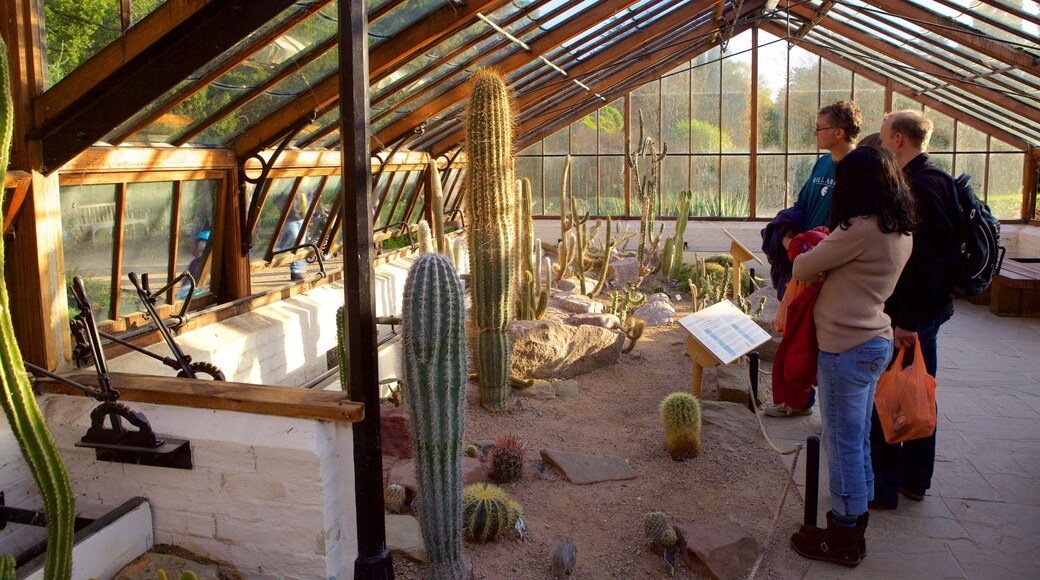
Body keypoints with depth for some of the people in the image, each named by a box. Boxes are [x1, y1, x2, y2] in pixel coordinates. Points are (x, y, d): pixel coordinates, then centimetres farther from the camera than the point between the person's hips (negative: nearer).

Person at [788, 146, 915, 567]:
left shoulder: (861, 230, -21)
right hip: (874, 341, 9)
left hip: (846, 349, -9)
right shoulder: (901, 231, 8)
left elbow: (802, 270, -12)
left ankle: (843, 539, 15)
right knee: (858, 440, 19)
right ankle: (854, 525, 32)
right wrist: (826, 257, 1)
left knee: (843, 444, 3)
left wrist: (815, 255, 8)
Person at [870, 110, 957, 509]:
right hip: (927, 310, 11)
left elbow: (927, 256, -25)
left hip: (909, 312, -11)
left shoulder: (923, 184, -20)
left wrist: (907, 320, -24)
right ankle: (914, 480, 30)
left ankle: (882, 488, 9)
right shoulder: (931, 178, 12)